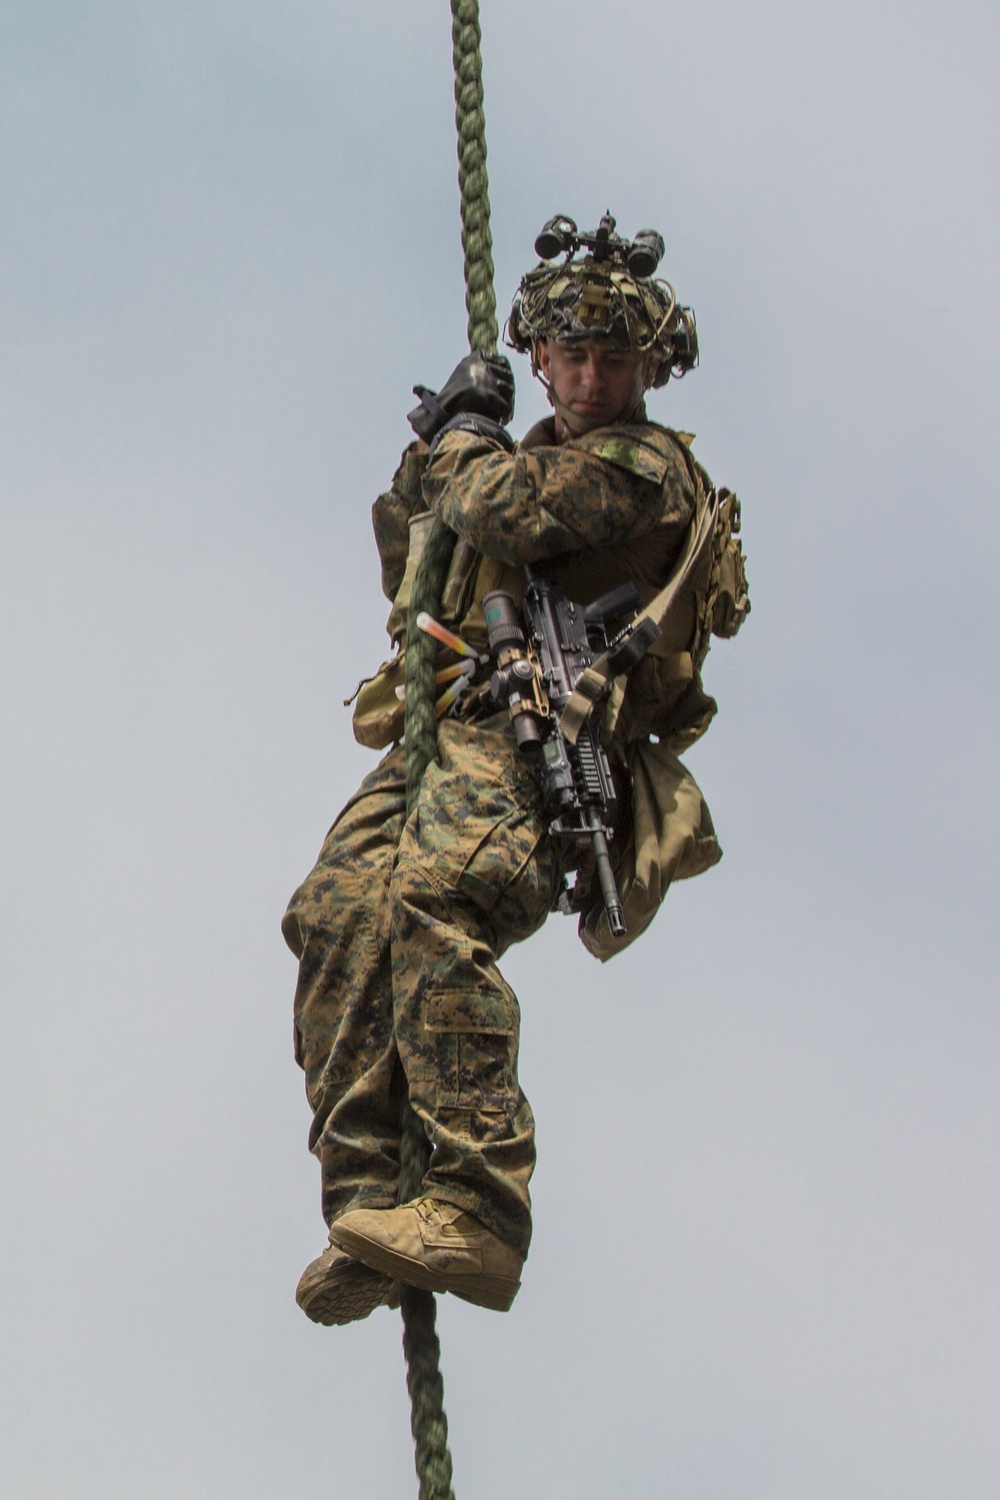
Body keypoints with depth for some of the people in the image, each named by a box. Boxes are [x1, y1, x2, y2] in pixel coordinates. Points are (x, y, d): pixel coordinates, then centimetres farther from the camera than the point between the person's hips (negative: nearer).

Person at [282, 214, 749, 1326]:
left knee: (429, 908, -34)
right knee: (337, 916, -20)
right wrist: (424, 462, 24)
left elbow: (499, 510, -12)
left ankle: (475, 1209, -41)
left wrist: (465, 433, 9)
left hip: (543, 744, -8)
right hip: (446, 740, 8)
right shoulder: (539, 463, 32)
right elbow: (411, 586, 39)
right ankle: (371, 1209, -29)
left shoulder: (646, 464, 4)